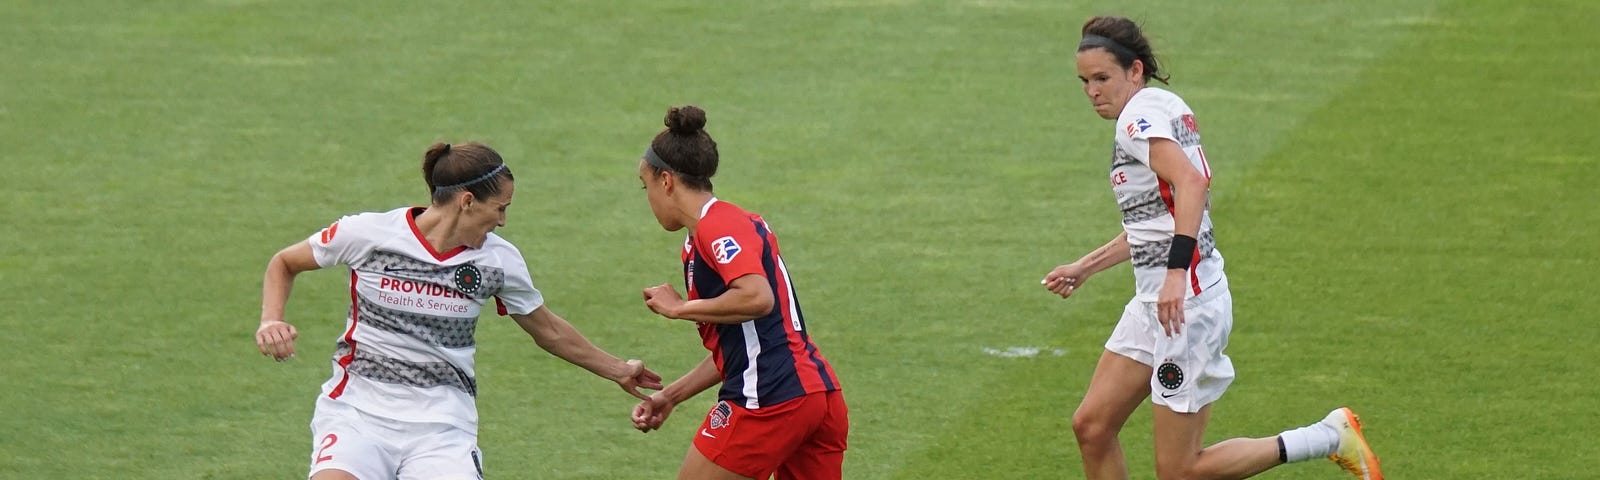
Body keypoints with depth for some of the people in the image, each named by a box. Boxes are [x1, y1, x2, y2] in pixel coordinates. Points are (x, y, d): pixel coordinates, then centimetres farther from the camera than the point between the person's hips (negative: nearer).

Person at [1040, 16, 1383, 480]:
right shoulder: (1163, 108, 16)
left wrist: (1177, 272, -38)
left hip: (1186, 304, -10)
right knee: (1091, 427, 8)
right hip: (1154, 303, 10)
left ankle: (1330, 437, 3)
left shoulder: (1140, 114, -14)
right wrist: (1086, 267, 30)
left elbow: (1191, 181, -33)